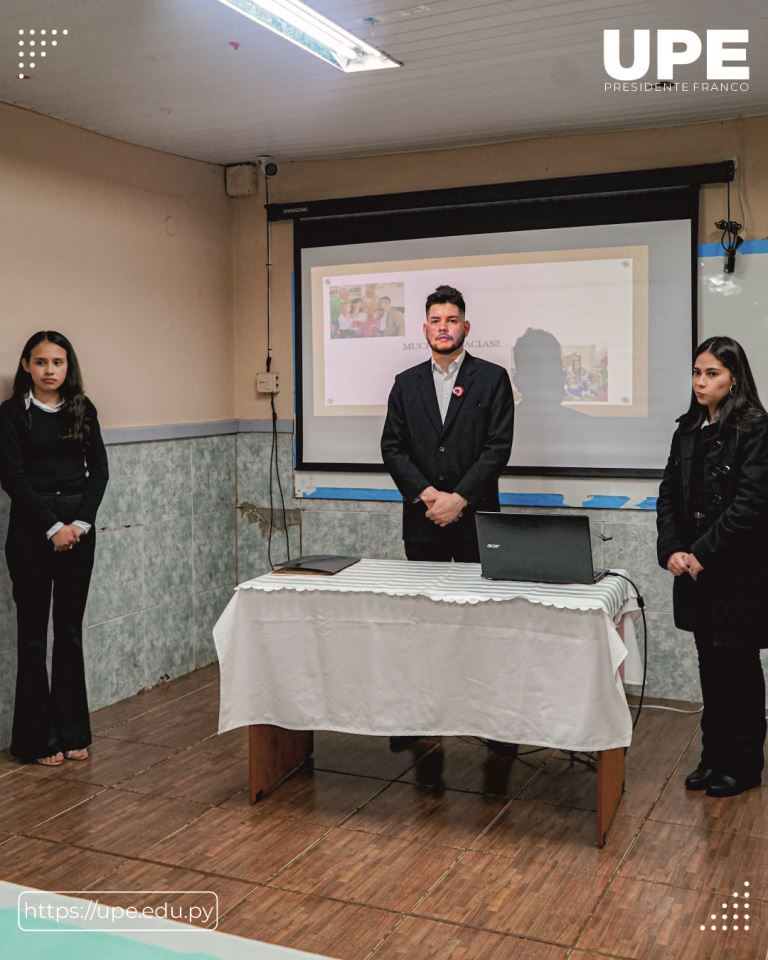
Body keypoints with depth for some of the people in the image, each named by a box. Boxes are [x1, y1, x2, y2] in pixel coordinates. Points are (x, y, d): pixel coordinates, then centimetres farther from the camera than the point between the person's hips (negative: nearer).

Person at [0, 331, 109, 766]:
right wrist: (52, 527, -14)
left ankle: (72, 731, 18)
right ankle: (37, 738, 12)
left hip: (78, 528, 3)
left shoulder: (83, 411, 7)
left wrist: (80, 523, -9)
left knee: (71, 630, 9)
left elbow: (99, 471, 4)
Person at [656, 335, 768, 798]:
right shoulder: (688, 430, 10)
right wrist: (672, 549, -6)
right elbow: (669, 494, 8)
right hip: (695, 568, 6)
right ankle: (714, 755, 24)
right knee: (710, 664, 13)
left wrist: (703, 553, -17)